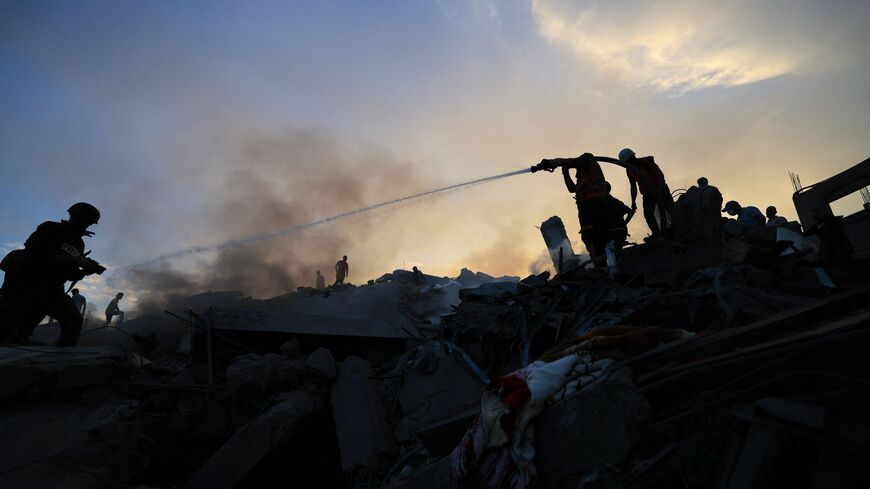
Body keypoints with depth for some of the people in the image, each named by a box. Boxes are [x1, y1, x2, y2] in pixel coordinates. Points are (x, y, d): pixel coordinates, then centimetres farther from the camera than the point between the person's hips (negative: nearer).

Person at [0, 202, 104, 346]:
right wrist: (72, 260, -25)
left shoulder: (79, 244, 14)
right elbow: (33, 253, -20)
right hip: (26, 285, -5)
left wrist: (86, 271, -8)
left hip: (51, 290, 5)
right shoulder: (52, 229, -4)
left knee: (74, 318, -14)